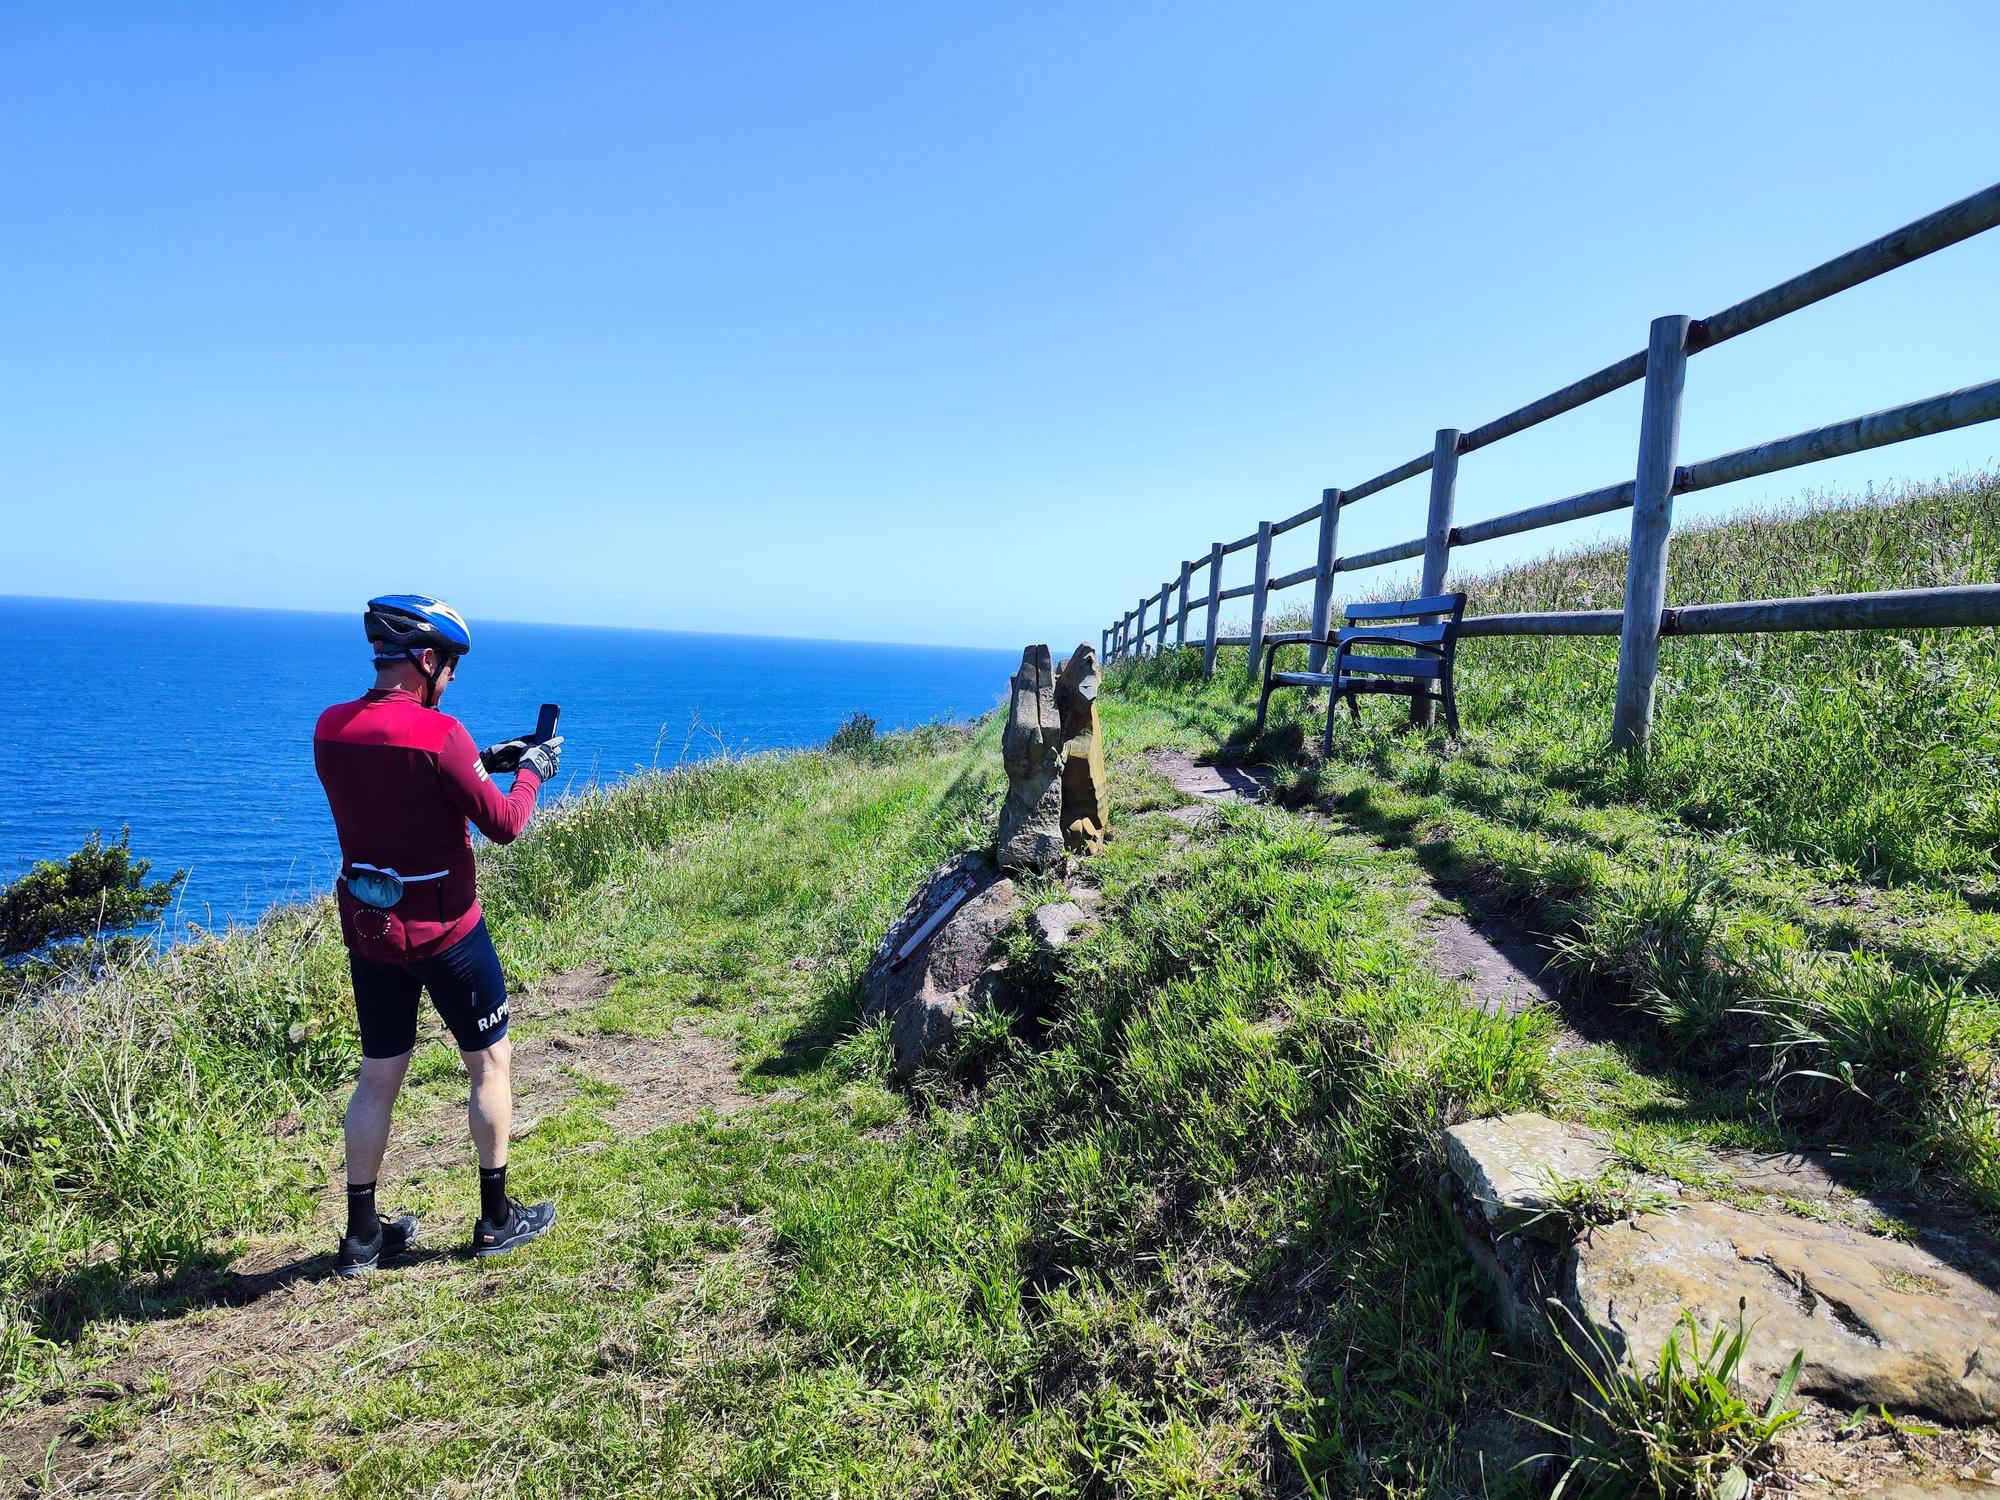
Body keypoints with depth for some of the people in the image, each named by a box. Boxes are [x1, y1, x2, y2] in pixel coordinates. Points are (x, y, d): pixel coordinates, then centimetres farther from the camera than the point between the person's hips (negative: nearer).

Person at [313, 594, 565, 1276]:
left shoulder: (329, 729, 0)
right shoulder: (440, 733, -21)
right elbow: (503, 825, -16)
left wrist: (481, 762, 14)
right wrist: (531, 771, 1)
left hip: (366, 930, 6)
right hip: (444, 932, -6)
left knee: (378, 1077, 17)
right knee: (492, 1063, 12)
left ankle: (362, 1235, 26)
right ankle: (496, 1219, 23)